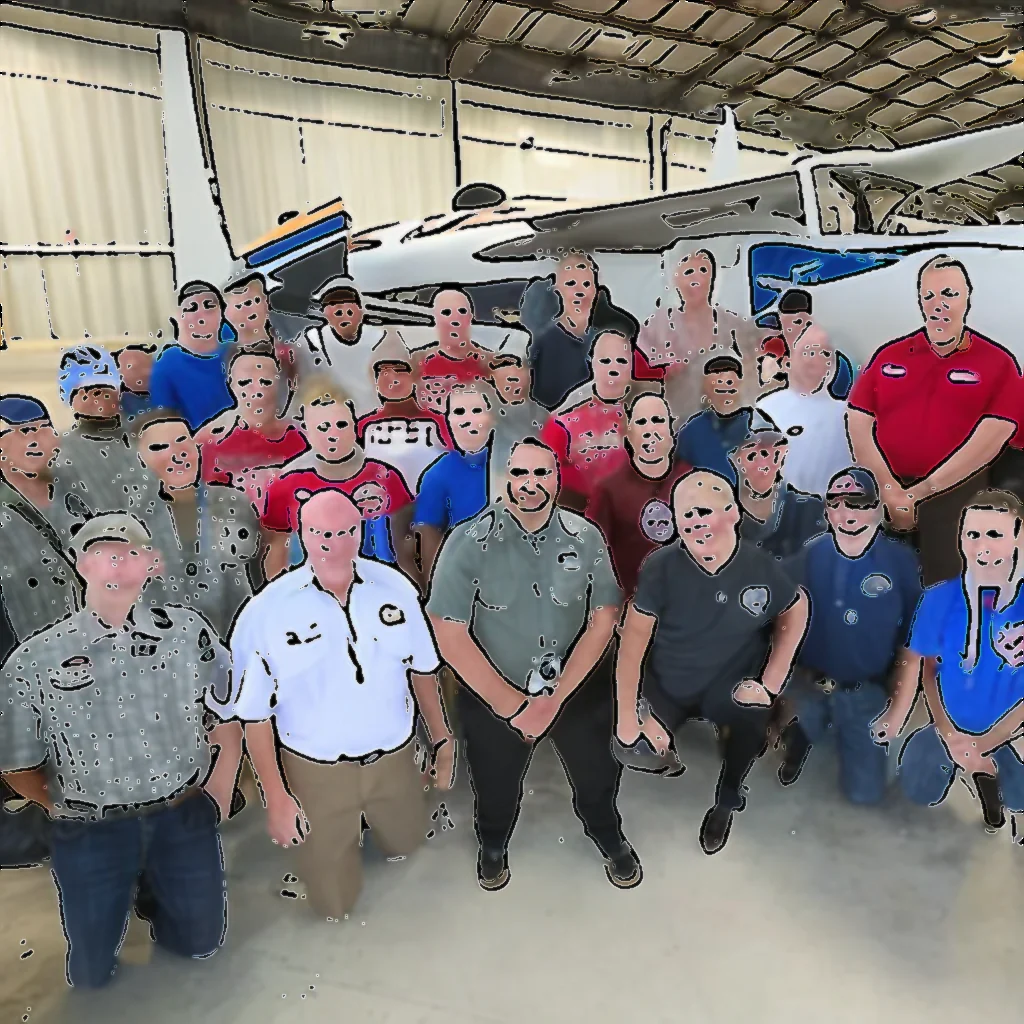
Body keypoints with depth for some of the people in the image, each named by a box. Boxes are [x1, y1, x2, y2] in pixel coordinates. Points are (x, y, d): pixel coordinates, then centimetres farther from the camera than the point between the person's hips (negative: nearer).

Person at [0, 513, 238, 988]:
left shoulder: (188, 628, -7)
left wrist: (219, 785, 4)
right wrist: (66, 811, 6)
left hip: (185, 817, 1)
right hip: (89, 832, -1)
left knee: (200, 943, 15)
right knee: (92, 972, 13)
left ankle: (153, 890, 43)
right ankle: (121, 897, 41)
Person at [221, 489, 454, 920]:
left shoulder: (395, 588, -11)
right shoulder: (266, 611, -19)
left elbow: (421, 669, 3)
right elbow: (255, 713, -11)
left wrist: (442, 738, 8)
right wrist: (276, 798, -9)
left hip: (394, 758, 3)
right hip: (316, 770, -2)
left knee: (405, 843, 27)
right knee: (335, 902, 15)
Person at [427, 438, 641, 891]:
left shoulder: (586, 537, -12)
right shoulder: (469, 543, -20)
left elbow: (603, 620, -11)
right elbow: (450, 636, -20)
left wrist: (554, 699, -18)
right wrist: (514, 707, -17)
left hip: (578, 691, 2)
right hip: (493, 698, -1)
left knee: (597, 777, 23)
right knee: (495, 786, 23)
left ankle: (609, 837, 57)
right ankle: (493, 844, 58)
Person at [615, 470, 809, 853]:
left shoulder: (762, 567, -16)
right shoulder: (661, 567, -20)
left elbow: (796, 611, 3)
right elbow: (633, 640, -16)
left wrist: (771, 683, -4)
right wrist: (627, 716, -17)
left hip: (730, 684, 0)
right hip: (667, 685, 0)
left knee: (753, 720, -26)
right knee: (630, 751, -12)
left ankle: (726, 801, 7)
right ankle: (665, 749, 28)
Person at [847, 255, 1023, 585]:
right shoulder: (888, 356, 9)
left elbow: (990, 437, -7)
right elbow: (858, 423, 1)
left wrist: (919, 494, -13)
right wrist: (889, 490, -11)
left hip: (956, 497, -2)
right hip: (883, 496, 2)